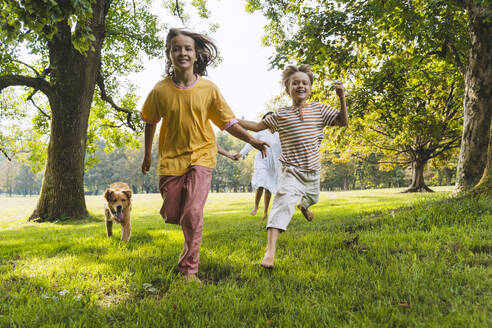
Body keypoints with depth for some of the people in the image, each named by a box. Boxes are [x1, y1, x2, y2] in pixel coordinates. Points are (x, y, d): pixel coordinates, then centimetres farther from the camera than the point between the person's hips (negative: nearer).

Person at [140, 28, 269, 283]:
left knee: (192, 214, -14)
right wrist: (147, 155, 16)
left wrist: (252, 140, -11)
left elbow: (227, 122, 0)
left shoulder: (208, 89, -7)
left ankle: (189, 269, 2)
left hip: (201, 156, -1)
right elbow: (150, 122, 9)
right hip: (171, 157, 2)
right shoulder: (160, 90, -6)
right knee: (171, 215, 5)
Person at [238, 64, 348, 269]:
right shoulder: (281, 115, -3)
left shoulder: (319, 110, 1)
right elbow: (257, 126, 4)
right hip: (291, 171, -4)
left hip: (313, 171, 4)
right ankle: (270, 251, -33)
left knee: (312, 199, 30)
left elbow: (343, 122, -2)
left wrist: (341, 97, -14)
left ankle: (302, 205, 71)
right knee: (283, 203, -26)